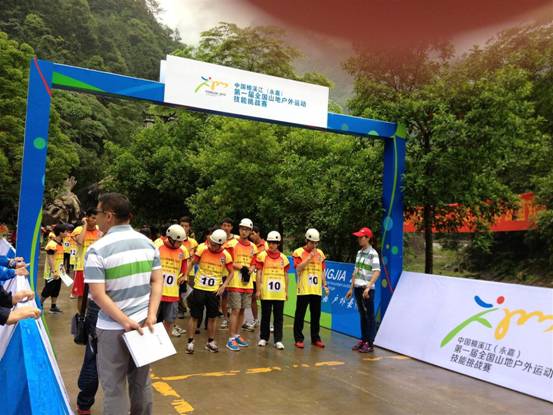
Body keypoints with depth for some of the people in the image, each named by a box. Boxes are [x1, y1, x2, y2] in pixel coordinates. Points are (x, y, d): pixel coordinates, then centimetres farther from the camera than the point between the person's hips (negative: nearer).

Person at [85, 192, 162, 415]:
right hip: (143, 323, 5)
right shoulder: (148, 243, 3)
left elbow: (98, 294, -17)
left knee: (114, 387, 7)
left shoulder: (97, 249, -12)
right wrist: (151, 315, -5)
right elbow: (157, 282, 0)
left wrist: (125, 322, -16)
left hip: (113, 328, -5)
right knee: (141, 381, 15)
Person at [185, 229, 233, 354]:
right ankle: (190, 342, 16)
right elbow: (193, 263, -4)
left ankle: (210, 342, 25)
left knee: (212, 317, 11)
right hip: (199, 288, -1)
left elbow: (231, 272, 6)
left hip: (214, 291, 2)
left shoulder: (226, 255, -5)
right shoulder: (202, 249, -10)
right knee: (194, 316, 5)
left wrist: (224, 286, -3)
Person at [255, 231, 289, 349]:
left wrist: (286, 291, 9)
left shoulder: (283, 257, 7)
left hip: (279, 293, 2)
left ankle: (278, 340, 11)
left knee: (279, 317, 5)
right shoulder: (262, 255, 0)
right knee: (265, 316, 9)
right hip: (266, 292, -2)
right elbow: (259, 274, 0)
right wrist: (258, 290, -4)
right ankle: (263, 338, 22)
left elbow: (286, 275, 12)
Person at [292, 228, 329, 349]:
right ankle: (298, 339, 11)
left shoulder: (320, 253, 11)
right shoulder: (299, 252, -3)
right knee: (300, 315, 2)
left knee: (316, 315, 10)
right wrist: (309, 257, -18)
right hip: (303, 289, -4)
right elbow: (298, 269, -15)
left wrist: (325, 285, 11)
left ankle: (315, 338, 21)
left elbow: (322, 271, 16)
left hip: (317, 290, 4)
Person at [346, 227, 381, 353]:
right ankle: (363, 340, 23)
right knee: (362, 315, 14)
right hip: (357, 288, 7)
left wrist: (368, 287, -27)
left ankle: (370, 343, 7)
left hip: (367, 289, -7)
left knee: (370, 316, 1)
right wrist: (351, 288, 17)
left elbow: (377, 272, -19)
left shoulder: (373, 253, -10)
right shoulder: (359, 252, 12)